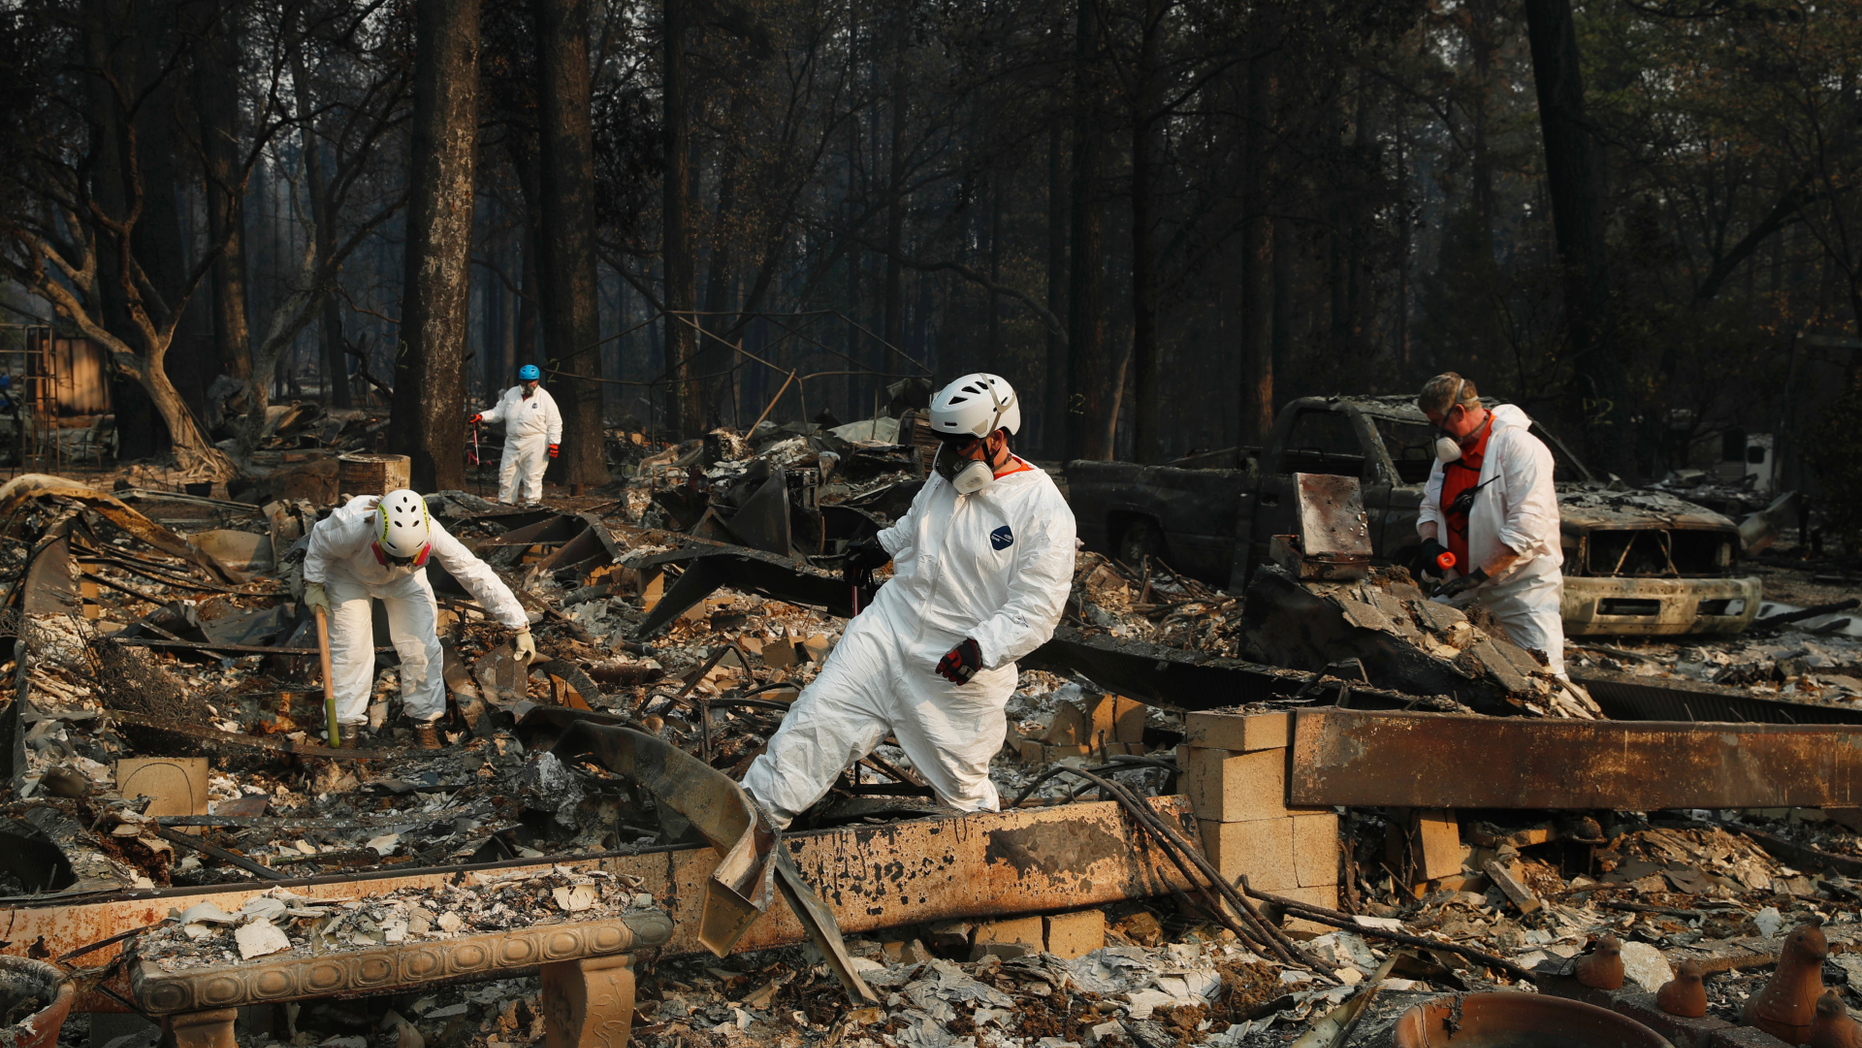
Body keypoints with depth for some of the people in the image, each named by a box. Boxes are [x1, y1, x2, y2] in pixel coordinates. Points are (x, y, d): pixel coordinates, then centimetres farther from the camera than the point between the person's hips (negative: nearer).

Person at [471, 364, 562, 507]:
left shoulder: (544, 397, -3)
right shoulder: (511, 394, 10)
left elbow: (555, 422, -3)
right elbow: (498, 412, 15)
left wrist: (554, 442, -11)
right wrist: (481, 416, 0)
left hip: (535, 443, -5)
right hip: (512, 443, 5)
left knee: (532, 475, -4)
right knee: (507, 473, 6)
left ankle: (532, 503, 2)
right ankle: (505, 502, 16)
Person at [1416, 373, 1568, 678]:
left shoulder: (1520, 448, -16)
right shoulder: (1449, 451, 10)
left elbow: (1527, 527, -22)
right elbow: (1430, 505, 20)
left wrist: (1479, 574, -24)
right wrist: (1430, 542, -4)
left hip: (1522, 583, -7)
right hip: (1461, 579, 7)